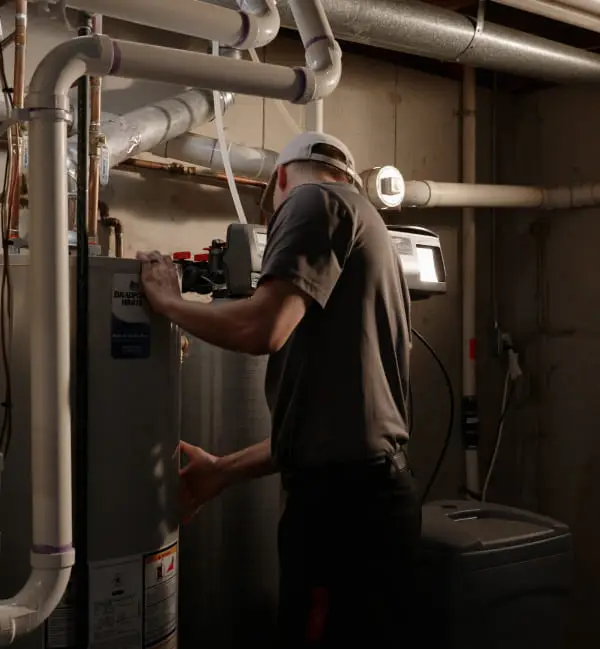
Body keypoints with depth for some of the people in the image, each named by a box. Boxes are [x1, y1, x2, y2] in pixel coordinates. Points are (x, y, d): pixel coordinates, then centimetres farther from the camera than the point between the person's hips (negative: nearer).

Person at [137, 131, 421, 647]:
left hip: (343, 500, -9)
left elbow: (263, 328, -19)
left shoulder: (316, 198, -2)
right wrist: (225, 471, 22)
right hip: (370, 491, 9)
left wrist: (165, 300, 0)